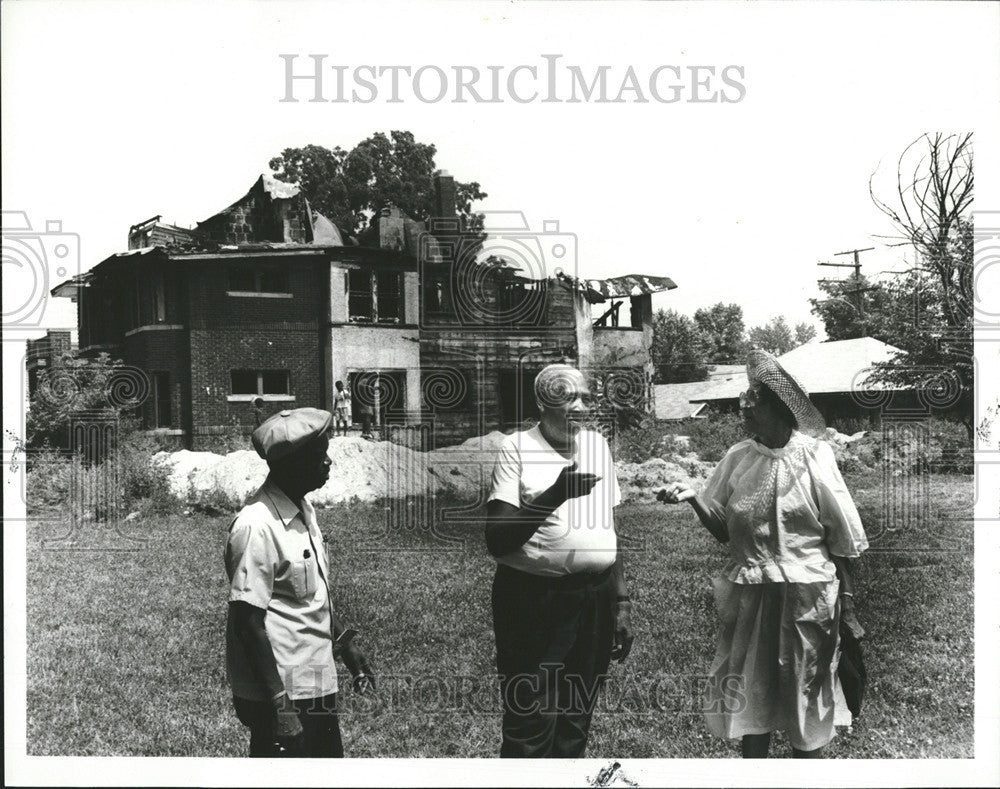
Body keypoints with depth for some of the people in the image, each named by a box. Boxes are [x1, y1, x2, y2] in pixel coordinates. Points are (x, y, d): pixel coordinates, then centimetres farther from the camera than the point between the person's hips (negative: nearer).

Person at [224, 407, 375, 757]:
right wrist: (280, 704, -22)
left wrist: (345, 644, 24)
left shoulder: (304, 511, 8)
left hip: (316, 687, 9)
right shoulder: (258, 526, -21)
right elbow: (248, 621, -21)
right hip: (281, 695, -9)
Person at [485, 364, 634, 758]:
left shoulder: (597, 444, 11)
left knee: (575, 727, 13)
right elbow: (497, 541, -14)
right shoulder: (517, 448, -6)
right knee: (531, 732, -3)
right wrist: (555, 495, -24)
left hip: (596, 600, 5)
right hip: (534, 602, -5)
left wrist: (621, 603, 16)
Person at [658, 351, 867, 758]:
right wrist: (694, 499, -11)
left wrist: (846, 601, -5)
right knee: (749, 697, 10)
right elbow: (721, 530, 6)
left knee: (806, 697, 8)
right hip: (749, 597, 3)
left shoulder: (814, 457, -6)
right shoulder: (738, 457, 3)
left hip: (806, 597, -3)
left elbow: (841, 539, -3)